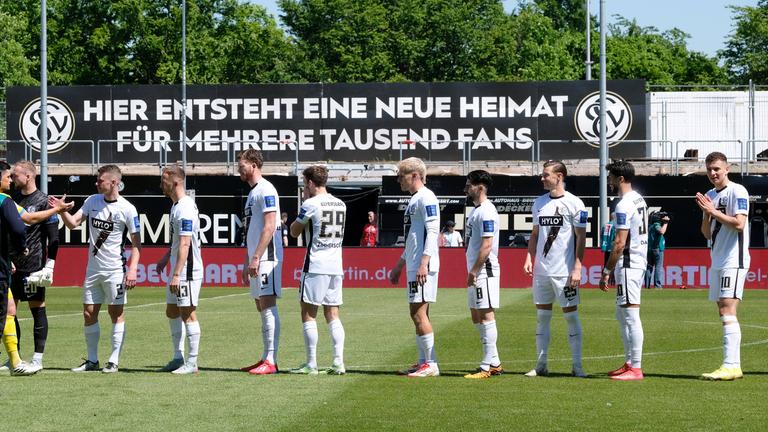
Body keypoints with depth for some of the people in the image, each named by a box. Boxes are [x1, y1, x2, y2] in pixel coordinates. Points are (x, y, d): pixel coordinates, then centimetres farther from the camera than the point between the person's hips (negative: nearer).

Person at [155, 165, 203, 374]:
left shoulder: (186, 208, -18)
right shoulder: (177, 205, 13)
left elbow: (185, 244, -23)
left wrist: (177, 275, -25)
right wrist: (165, 258, 22)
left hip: (188, 271, -10)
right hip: (177, 271, 10)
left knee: (188, 314, -5)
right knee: (172, 312, 15)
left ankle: (192, 363, 0)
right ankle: (178, 358, 22)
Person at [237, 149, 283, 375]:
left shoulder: (266, 190, -10)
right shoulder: (252, 192, 20)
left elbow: (269, 227, -18)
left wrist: (256, 258, -22)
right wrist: (247, 263, 23)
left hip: (266, 257, -10)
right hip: (256, 260, 10)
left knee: (268, 306, -11)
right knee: (261, 307, 10)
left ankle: (271, 361, -14)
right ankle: (266, 359, 13)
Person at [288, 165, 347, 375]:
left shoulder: (310, 204, -9)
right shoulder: (341, 204, 11)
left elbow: (294, 231, 2)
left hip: (315, 265, -6)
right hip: (336, 266, 6)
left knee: (308, 313, 0)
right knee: (332, 314, 9)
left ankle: (311, 364, -2)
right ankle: (338, 362, 1)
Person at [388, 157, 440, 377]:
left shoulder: (426, 198, -10)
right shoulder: (414, 200, 21)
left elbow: (432, 231, -19)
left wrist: (424, 263, -26)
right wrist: (399, 266, 30)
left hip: (423, 266, -10)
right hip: (413, 266, 10)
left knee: (419, 312, -11)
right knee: (418, 314, 10)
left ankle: (431, 364, -10)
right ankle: (423, 362, 13)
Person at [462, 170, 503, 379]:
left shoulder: (487, 211, -15)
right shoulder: (475, 210, 17)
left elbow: (487, 246, -21)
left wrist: (474, 271, -21)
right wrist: (472, 272, 17)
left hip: (484, 270, -11)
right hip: (475, 272, 11)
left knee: (486, 315, -9)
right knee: (476, 317, 13)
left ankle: (489, 365, -8)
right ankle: (494, 362, 17)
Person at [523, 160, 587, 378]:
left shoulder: (574, 203, -6)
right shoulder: (539, 203, 11)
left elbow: (581, 238, -7)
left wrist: (577, 268, -13)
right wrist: (529, 257, 3)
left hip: (564, 271, -6)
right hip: (541, 270, 6)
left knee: (571, 315, -2)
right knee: (542, 317, 8)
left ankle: (577, 366, 2)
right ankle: (540, 365, 13)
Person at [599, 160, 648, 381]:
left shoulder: (624, 205, -16)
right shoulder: (639, 199, 14)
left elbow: (620, 243, -20)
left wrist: (607, 271, -15)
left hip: (628, 264, -10)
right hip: (638, 262, 10)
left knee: (631, 316, -8)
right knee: (622, 315, 17)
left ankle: (635, 368, -7)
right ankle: (629, 363, 21)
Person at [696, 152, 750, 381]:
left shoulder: (737, 192, -8)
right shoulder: (710, 195, 17)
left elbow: (739, 223, -19)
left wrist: (714, 211, -14)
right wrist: (706, 213, -1)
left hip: (734, 260, -9)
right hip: (717, 261, 9)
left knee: (728, 310, -17)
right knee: (723, 312, 7)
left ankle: (730, 365, -23)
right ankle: (734, 366, 10)